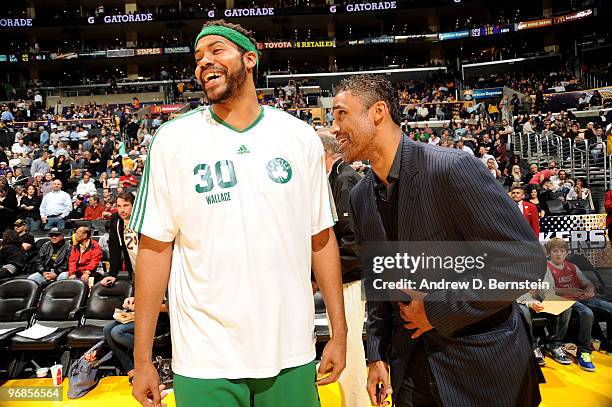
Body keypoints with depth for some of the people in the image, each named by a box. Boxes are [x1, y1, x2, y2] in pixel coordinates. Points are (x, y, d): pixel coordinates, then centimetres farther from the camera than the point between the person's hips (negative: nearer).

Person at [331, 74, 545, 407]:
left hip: (484, 367, -5)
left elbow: (526, 259, -21)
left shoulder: (453, 168, -21)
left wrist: (437, 309, -20)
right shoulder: (360, 198, 0)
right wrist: (377, 354, 6)